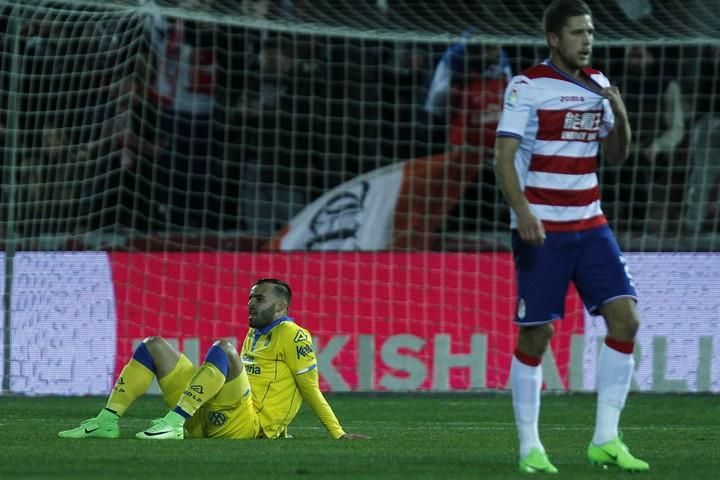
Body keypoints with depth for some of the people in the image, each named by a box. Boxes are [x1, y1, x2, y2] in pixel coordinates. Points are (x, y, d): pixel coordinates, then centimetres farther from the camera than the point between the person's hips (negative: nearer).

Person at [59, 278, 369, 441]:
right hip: (208, 422, 9)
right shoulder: (254, 335, 27)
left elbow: (311, 389, -3)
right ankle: (108, 421, -11)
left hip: (245, 425, -9)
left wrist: (338, 434, -8)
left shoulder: (291, 335, 1)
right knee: (154, 346, 7)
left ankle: (175, 422, -39)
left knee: (222, 348, -31)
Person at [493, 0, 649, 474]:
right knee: (536, 334, -2)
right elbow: (504, 156, -12)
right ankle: (529, 447, 8)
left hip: (590, 225, 5)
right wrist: (522, 212, -25)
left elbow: (617, 153, 17)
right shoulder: (528, 86, -7)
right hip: (541, 229, -5)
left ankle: (606, 439, -1)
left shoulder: (596, 83, 11)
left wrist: (620, 113, -3)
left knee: (625, 318, -7)